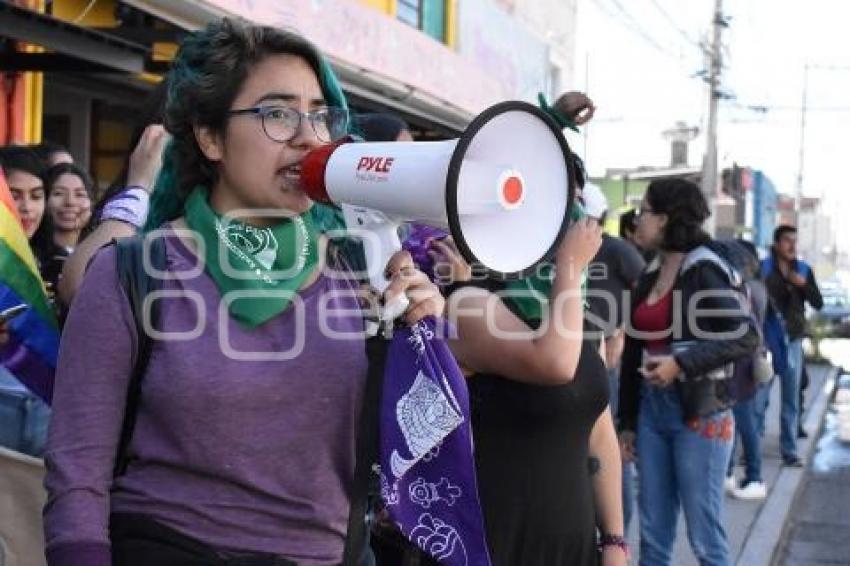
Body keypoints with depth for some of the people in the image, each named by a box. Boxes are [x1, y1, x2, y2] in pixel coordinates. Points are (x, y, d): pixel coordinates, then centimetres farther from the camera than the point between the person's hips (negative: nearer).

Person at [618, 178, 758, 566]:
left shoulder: (705, 270, -9)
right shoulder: (650, 275, 11)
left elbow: (746, 338, -16)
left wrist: (681, 363, -23)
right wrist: (627, 421, 14)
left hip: (699, 411, -6)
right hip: (651, 409, 7)